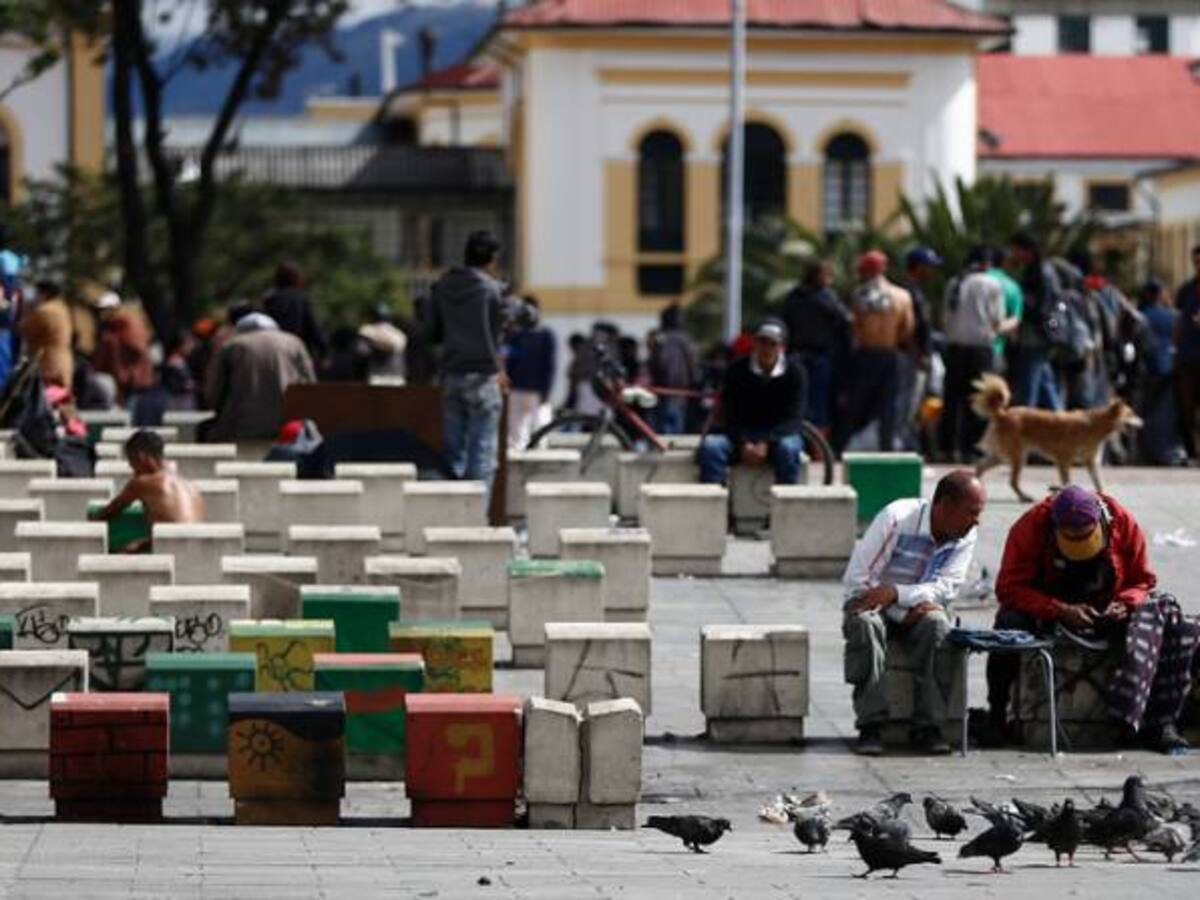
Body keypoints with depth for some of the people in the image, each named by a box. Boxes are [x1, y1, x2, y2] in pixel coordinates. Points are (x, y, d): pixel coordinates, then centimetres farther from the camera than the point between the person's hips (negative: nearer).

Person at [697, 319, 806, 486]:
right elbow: (729, 415, -5)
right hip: (742, 436, 1)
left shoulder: (794, 372, -6)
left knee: (788, 448, -37)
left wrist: (767, 443, -27)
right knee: (711, 446, -29)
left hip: (779, 435, -1)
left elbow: (793, 418, -12)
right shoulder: (737, 370, -2)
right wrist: (743, 443, -24)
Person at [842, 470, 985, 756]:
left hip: (918, 607, 3)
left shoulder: (965, 537, -6)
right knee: (865, 624, -37)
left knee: (936, 625, -31)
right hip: (870, 600, -3)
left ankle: (927, 727, -29)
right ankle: (871, 726, -35)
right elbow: (856, 579, -21)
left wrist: (896, 593, -33)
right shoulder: (896, 519, -21)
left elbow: (946, 587, -17)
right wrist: (906, 610, -24)